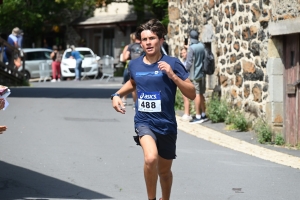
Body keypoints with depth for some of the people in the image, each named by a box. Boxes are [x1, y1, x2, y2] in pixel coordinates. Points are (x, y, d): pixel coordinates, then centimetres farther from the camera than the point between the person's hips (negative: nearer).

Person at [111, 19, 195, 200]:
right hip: (144, 122, 0)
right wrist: (117, 94, 10)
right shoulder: (135, 65, 2)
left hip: (166, 124, 0)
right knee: (151, 158, -29)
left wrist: (173, 76, -22)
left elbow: (192, 94, -11)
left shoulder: (172, 64, -8)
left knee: (164, 171, 16)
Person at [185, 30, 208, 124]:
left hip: (194, 74, -7)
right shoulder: (202, 46, 4)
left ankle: (198, 117, -4)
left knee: (196, 94, -4)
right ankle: (203, 115, 19)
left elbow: (189, 62, -13)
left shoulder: (191, 48, -14)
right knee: (201, 94, 14)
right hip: (202, 73, 7)